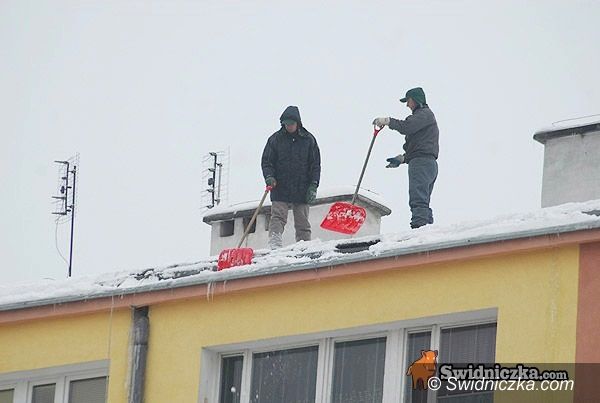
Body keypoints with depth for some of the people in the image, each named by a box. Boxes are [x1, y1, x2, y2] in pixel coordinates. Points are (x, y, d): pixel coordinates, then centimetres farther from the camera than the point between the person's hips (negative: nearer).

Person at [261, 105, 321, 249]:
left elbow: (315, 164, 7)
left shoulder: (308, 140, 5)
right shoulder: (276, 139, 5)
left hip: (302, 191, 1)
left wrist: (313, 186, -3)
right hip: (280, 189, -1)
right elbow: (266, 161, 6)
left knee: (302, 223, 5)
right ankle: (274, 246, -22)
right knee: (277, 218, -13)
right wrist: (269, 177, -13)